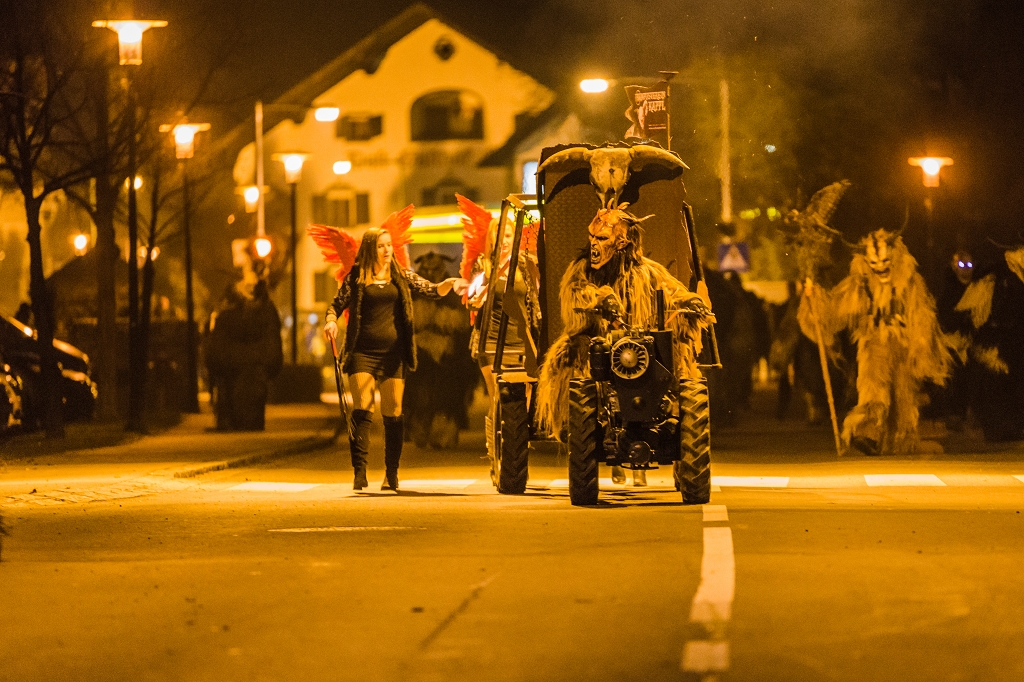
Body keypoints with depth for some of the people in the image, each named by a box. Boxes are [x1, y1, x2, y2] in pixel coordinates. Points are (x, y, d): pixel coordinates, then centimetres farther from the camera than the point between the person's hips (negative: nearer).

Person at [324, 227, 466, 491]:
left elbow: (432, 290, 4)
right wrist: (331, 320, -11)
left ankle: (392, 474, 7)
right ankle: (359, 472, -8)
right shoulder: (356, 277, 5)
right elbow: (337, 304, 9)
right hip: (363, 352, -1)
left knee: (393, 414, 1)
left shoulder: (402, 276, 9)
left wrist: (449, 283, -16)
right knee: (362, 410, -9)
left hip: (393, 353, 1)